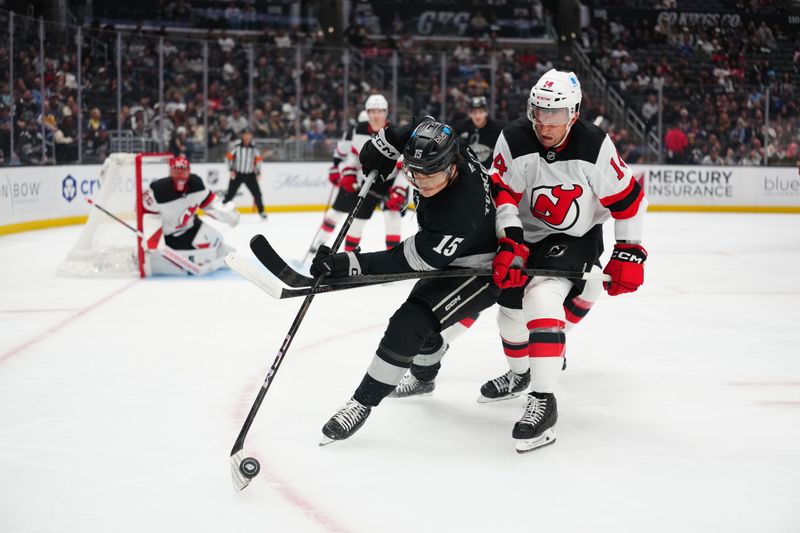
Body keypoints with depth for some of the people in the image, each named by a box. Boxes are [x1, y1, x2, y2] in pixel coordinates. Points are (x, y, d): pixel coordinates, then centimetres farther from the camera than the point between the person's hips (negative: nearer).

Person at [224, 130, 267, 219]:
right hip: (237, 174, -3)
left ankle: (261, 211, 14)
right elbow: (229, 157, -4)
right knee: (230, 193, -3)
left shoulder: (254, 149, 1)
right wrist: (231, 170, -10)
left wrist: (258, 172, 8)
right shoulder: (237, 147, -9)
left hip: (250, 175, 3)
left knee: (257, 193, 0)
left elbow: (258, 159, 13)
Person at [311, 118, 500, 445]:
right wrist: (384, 144, -6)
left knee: (410, 322, -23)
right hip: (448, 257, 10)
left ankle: (363, 403, -14)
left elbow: (410, 261, -35)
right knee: (419, 317, 24)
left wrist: (346, 265, -39)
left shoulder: (459, 212, -41)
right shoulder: (441, 150, -19)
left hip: (480, 271, -10)